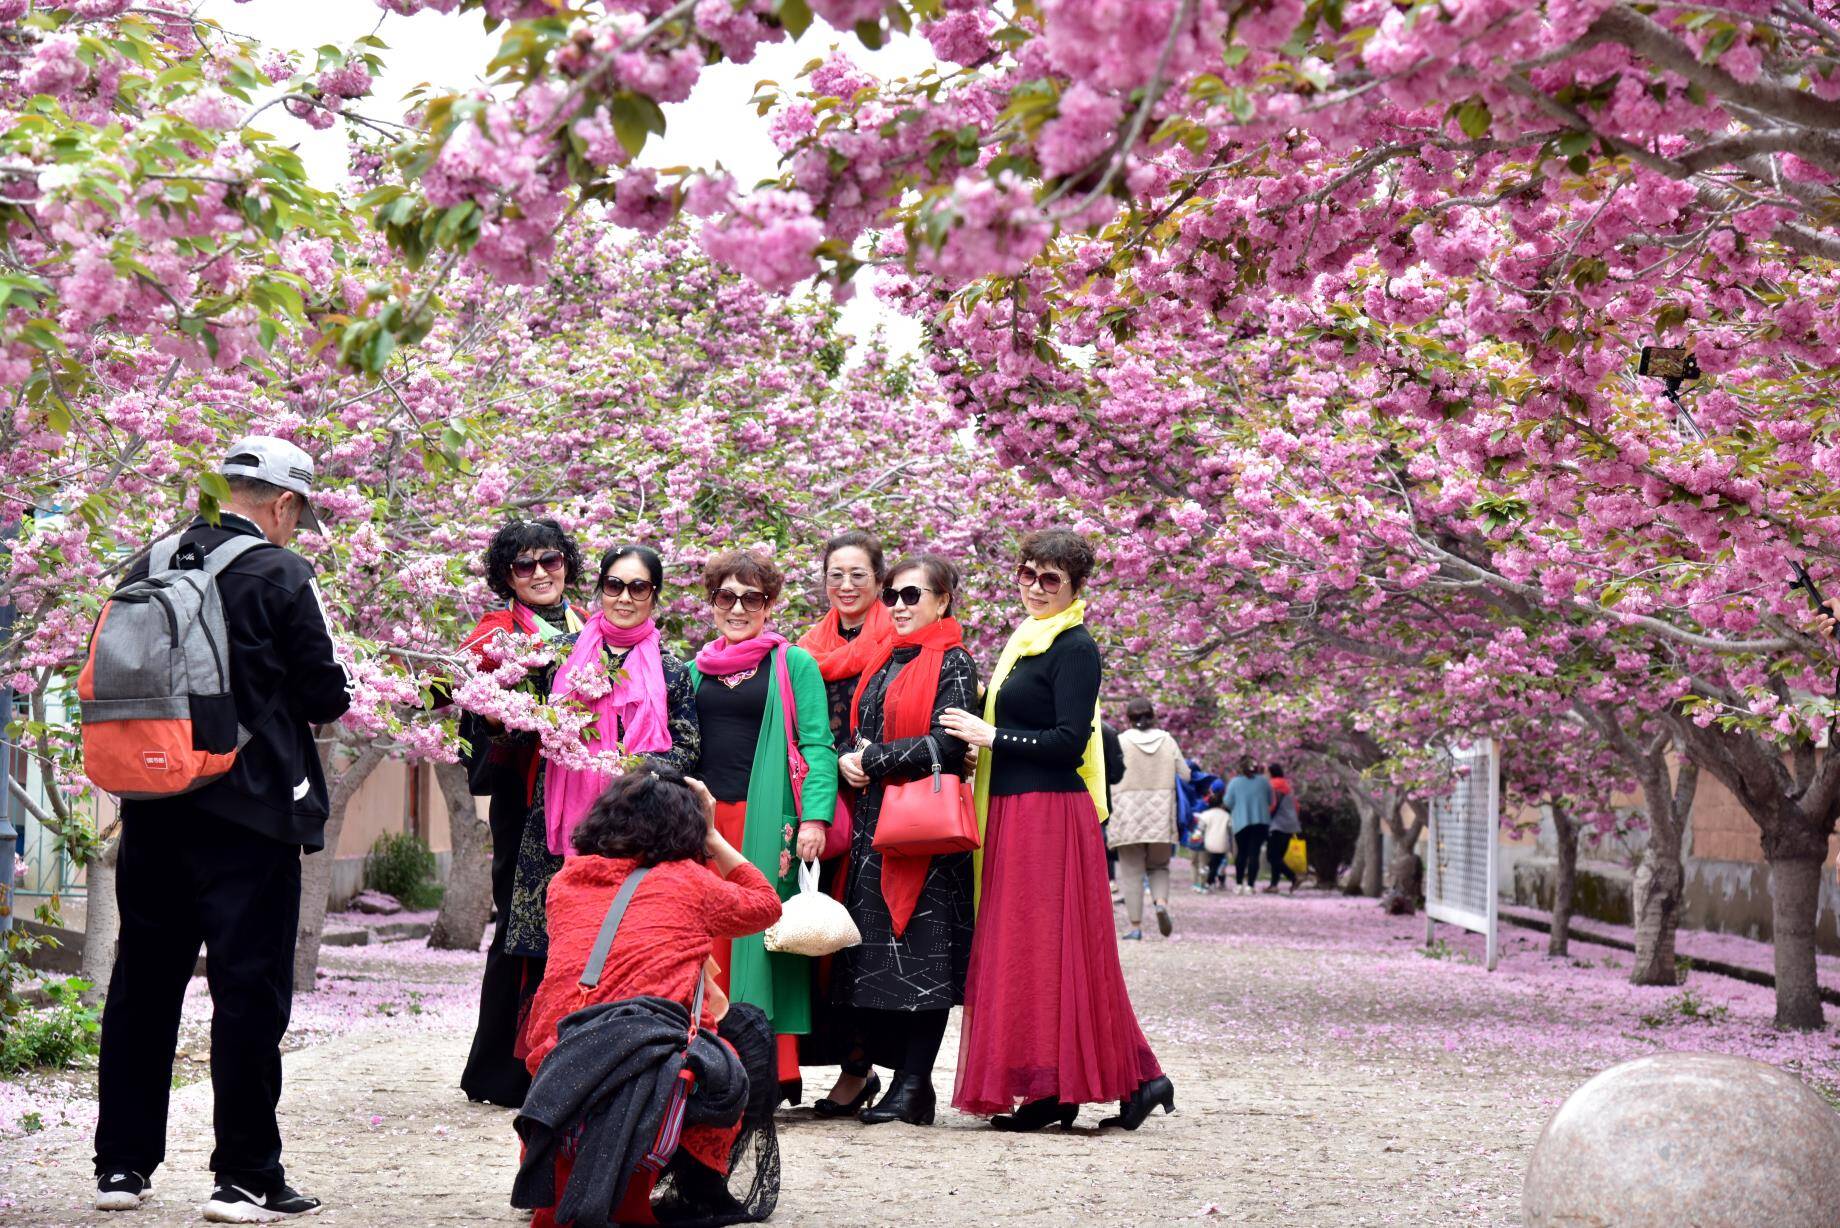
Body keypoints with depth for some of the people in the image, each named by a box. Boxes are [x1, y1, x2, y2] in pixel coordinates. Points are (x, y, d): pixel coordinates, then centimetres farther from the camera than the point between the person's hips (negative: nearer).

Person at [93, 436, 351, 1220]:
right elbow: (325, 694, -9)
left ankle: (122, 1164, 19)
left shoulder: (146, 570, 7)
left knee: (143, 985, 14)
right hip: (248, 813, -5)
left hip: (152, 812, 6)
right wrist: (319, 703, 12)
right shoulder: (279, 576, -10)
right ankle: (244, 1176, 2)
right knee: (248, 988, 0)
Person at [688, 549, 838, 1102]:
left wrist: (814, 818, -12)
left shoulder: (793, 664, 5)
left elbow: (817, 744, -2)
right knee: (710, 942, 0)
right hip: (705, 818, 4)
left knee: (761, 934, -8)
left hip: (766, 819, -4)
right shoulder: (698, 669, 19)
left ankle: (773, 1071, -6)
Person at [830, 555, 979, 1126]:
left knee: (921, 951, -6)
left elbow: (944, 746, -13)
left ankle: (913, 1084, -2)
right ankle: (906, 1076, 9)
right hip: (875, 821, 7)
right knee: (875, 953, 3)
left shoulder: (953, 663, -3)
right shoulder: (885, 662, 18)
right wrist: (851, 762, 2)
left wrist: (871, 760, -7)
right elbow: (860, 734, 24)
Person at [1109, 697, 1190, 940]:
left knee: (1131, 871, 3)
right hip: (1161, 816, 2)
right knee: (1159, 866, 16)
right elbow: (1184, 776, 7)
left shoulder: (1120, 742, -2)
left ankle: (1136, 926, -1)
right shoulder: (1168, 741, 5)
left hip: (1128, 815, -2)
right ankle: (1161, 902, -13)